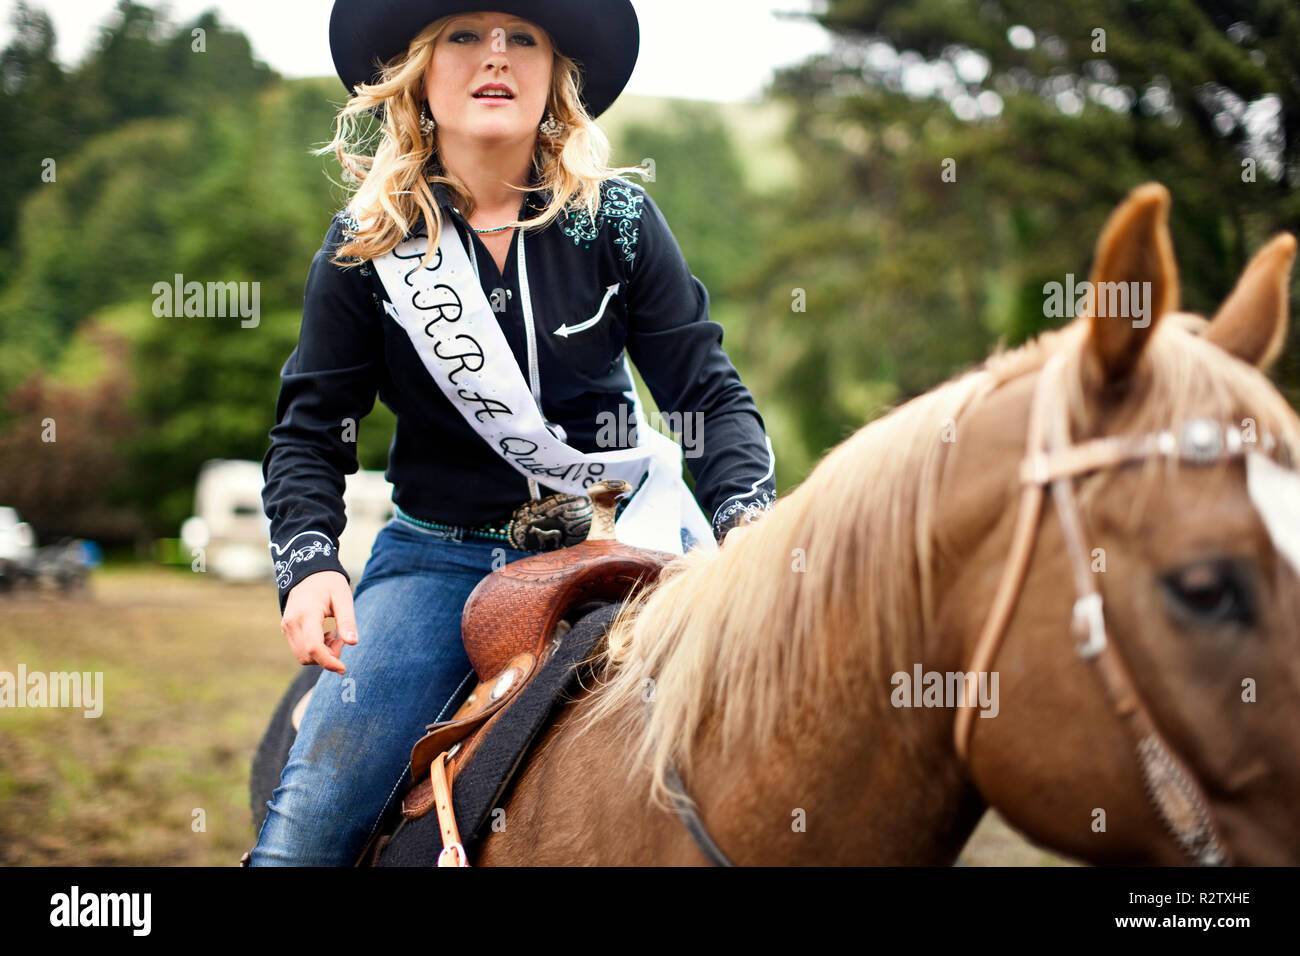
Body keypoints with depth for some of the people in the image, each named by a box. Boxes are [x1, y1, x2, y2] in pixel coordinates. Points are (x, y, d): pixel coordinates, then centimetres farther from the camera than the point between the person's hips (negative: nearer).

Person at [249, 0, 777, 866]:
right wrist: (310, 565, -17)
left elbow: (710, 393, -1)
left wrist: (750, 522, -20)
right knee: (306, 828, -14)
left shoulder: (617, 220, 0)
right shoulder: (366, 244, 0)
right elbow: (312, 432, 2)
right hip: (435, 559, 0)